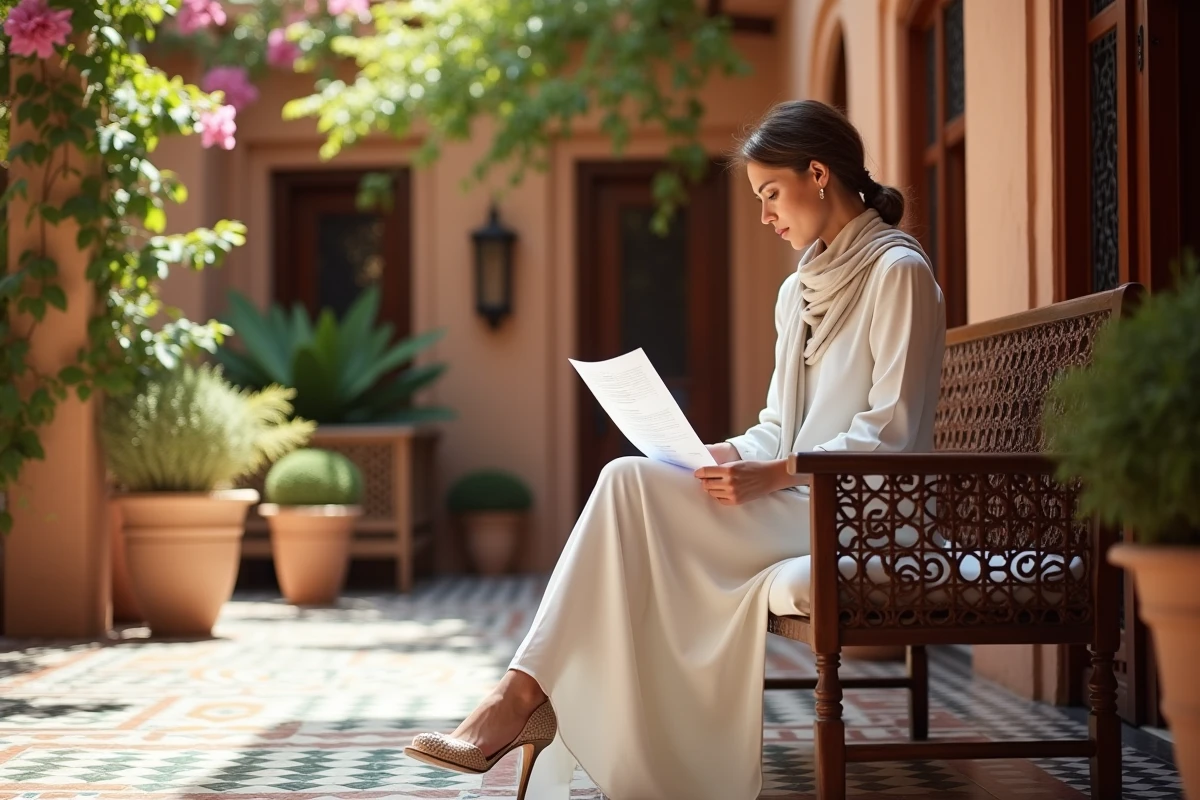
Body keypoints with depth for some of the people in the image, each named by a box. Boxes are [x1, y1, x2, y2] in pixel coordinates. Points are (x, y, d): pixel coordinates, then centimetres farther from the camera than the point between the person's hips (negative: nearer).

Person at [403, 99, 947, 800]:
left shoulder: (899, 272, -6)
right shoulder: (799, 291, 20)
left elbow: (892, 432, -14)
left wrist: (773, 476, -21)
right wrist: (735, 454, -1)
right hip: (798, 501, 8)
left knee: (632, 484, -23)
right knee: (628, 485, -18)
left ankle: (526, 697, -23)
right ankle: (528, 700, -27)